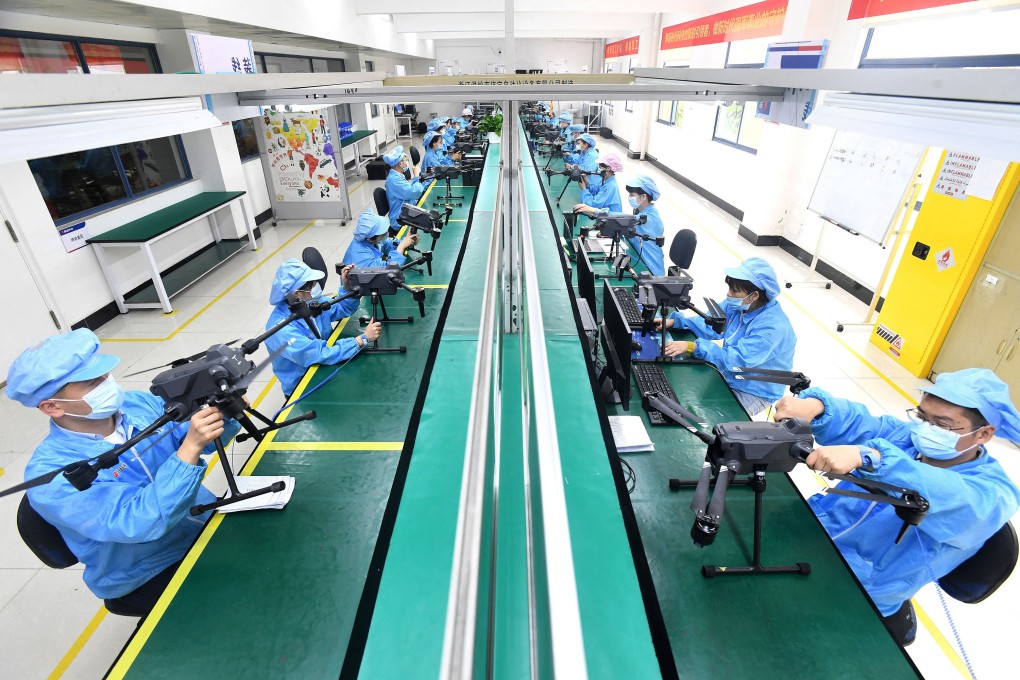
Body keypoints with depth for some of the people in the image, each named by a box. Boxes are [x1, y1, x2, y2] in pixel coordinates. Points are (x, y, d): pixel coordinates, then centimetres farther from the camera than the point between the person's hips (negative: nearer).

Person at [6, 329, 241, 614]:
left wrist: (222, 412, -22)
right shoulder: (50, 474, -21)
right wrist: (191, 446, -42)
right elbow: (139, 522, -32)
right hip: (148, 580, -5)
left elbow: (205, 441, 1)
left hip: (209, 522, 5)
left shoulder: (139, 403, -6)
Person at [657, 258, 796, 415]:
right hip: (728, 375, 7)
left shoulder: (773, 326, -30)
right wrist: (675, 321, -14)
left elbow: (737, 359, -36)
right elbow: (710, 325, 0)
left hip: (753, 392, -7)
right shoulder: (737, 304, -7)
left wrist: (693, 347, -39)